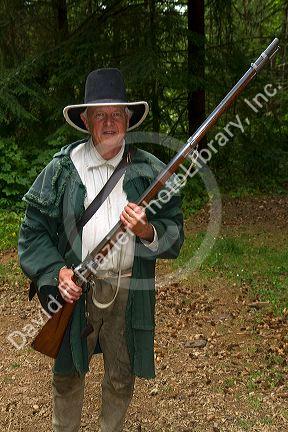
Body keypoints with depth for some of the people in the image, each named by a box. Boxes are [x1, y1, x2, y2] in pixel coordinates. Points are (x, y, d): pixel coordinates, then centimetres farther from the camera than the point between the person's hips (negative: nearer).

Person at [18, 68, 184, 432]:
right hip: (75, 289, 0)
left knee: (122, 376, 18)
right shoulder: (62, 168, -3)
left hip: (130, 291, 1)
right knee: (68, 372, 17)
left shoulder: (150, 171, -1)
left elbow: (175, 233, 2)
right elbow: (34, 228, 1)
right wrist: (56, 271, -12)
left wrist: (148, 231, -19)